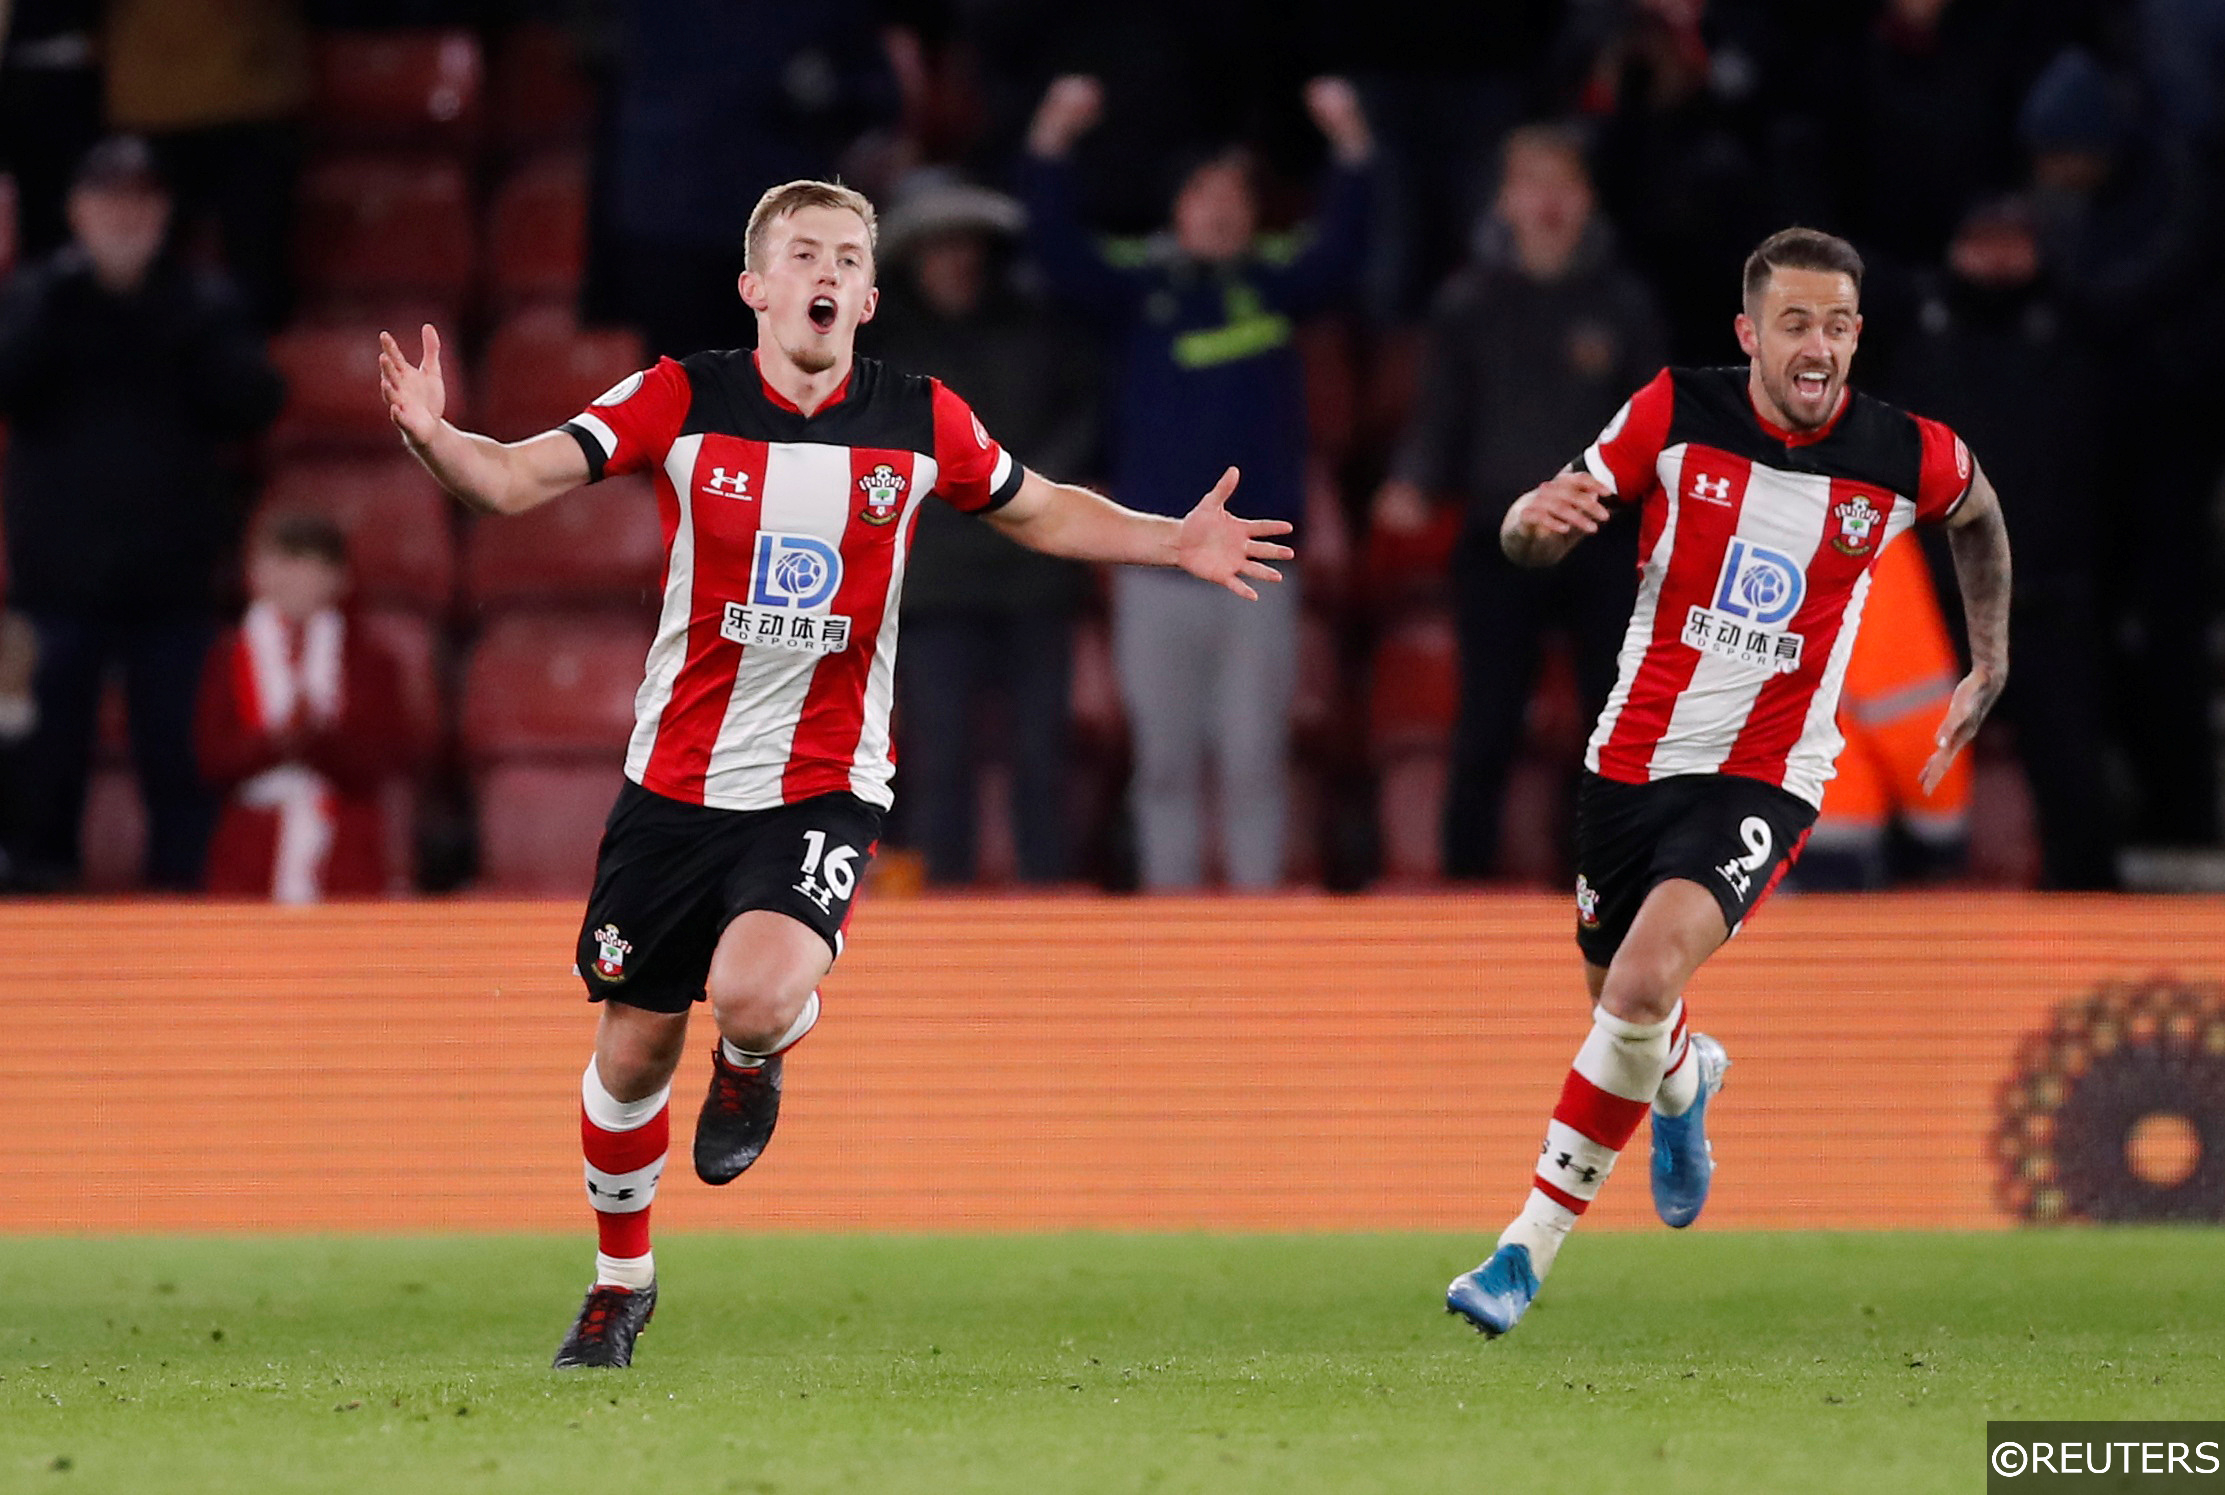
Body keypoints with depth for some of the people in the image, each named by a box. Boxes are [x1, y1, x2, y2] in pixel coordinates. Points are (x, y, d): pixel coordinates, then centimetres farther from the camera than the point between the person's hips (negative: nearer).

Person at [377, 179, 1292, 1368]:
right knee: (634, 1050, 8)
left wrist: (1171, 543, 2)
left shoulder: (919, 422, -2)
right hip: (675, 780, 1)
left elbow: (1039, 511, 16)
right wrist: (431, 437, -32)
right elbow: (516, 480, -11)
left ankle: (751, 1067, 11)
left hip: (822, 789, -1)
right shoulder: (682, 402, -6)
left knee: (757, 997, -28)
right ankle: (620, 1281, 33)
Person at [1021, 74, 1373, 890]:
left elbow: (1339, 250, -8)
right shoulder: (1139, 287, 4)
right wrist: (1049, 145, -20)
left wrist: (1351, 147, -20)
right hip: (1156, 568, 0)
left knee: (1254, 760, 1)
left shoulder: (1277, 285, 6)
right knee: (1165, 761, 6)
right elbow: (1060, 250, -7)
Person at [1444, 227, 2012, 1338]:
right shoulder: (1676, 415, -8)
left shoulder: (1911, 457, -8)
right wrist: (1540, 518, -27)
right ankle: (1685, 1081, 58)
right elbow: (1530, 544, -3)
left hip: (1765, 778, -3)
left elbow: (1976, 515, 18)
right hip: (1632, 756, 3)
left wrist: (1989, 669, 19)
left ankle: (1531, 1244, -15)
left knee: (1647, 979, -25)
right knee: (1616, 992, 18)